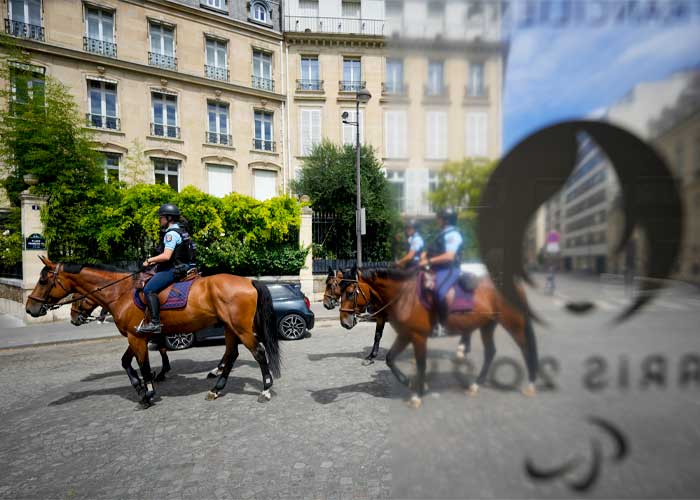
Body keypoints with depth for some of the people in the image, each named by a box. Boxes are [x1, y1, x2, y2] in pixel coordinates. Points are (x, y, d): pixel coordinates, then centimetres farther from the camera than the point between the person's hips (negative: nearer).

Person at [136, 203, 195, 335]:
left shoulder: (171, 233, -15)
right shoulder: (181, 230, 16)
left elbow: (166, 256, -24)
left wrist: (149, 260, -9)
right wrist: (155, 261, 19)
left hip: (174, 269, -11)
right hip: (181, 266, 11)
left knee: (149, 289, -16)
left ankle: (155, 323, -20)